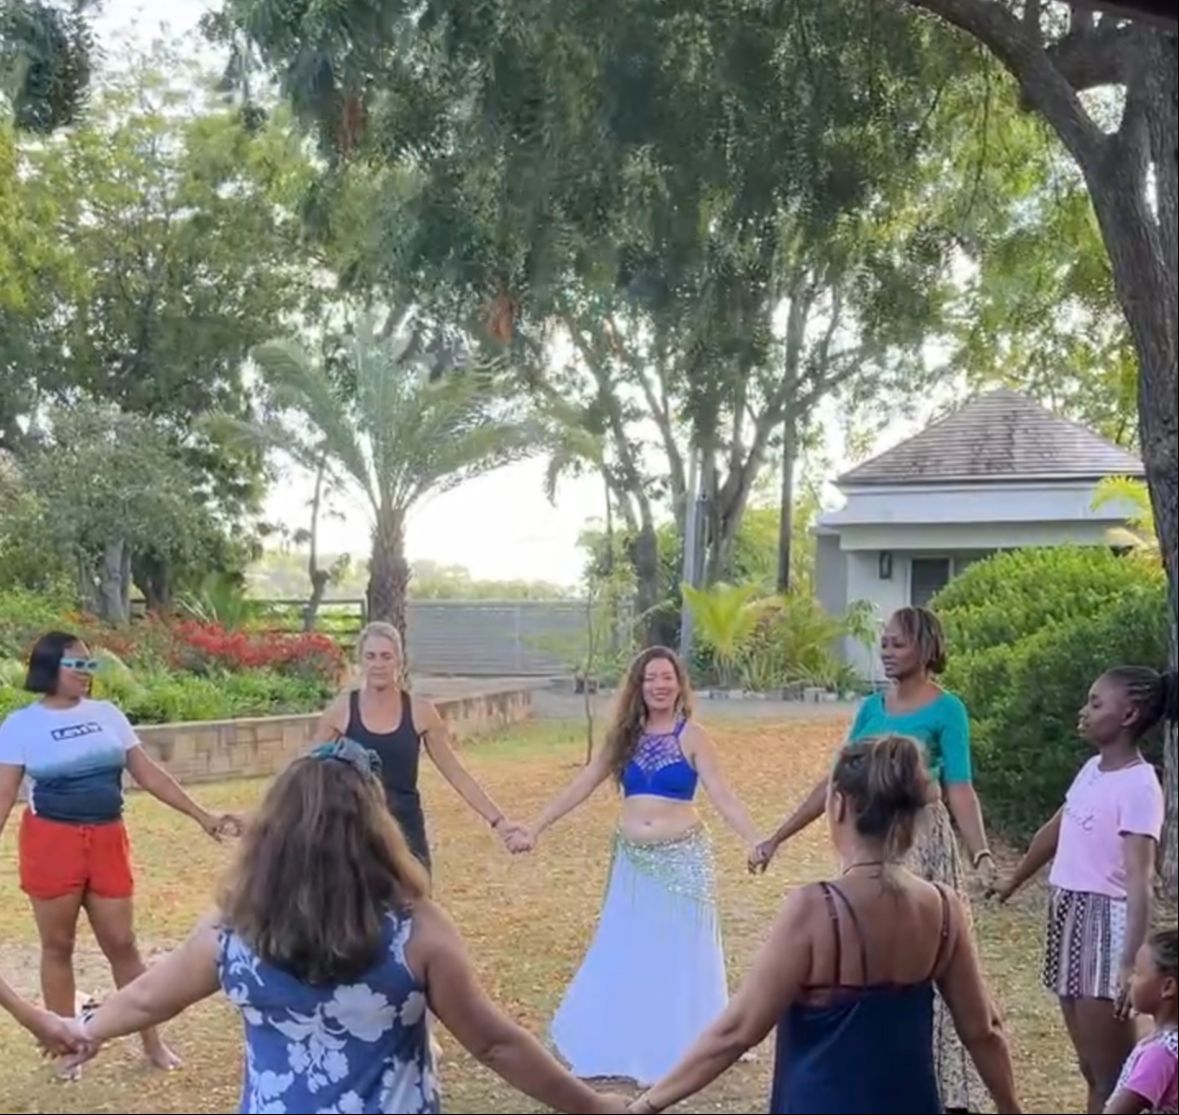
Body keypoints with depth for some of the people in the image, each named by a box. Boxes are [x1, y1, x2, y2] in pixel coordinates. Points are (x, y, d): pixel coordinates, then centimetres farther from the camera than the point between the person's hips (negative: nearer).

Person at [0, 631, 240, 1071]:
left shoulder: (107, 714, 7)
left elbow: (147, 773, 7)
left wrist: (201, 816, 3)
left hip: (107, 841, 3)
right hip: (51, 842, -3)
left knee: (122, 943, 7)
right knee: (58, 946, 8)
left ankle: (152, 1041, 17)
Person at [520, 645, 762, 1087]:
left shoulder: (692, 736, -6)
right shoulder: (624, 736, 5)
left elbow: (723, 797, -12)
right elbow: (581, 786, 8)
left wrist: (756, 842, -24)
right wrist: (538, 827, 5)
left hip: (682, 859, -4)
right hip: (633, 860, 4)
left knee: (680, 954, 5)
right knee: (622, 956, 8)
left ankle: (678, 1052, 18)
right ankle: (617, 1051, 20)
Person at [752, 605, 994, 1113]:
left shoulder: (946, 710, -8)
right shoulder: (871, 708, 7)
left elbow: (959, 789, -15)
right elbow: (837, 781, 9)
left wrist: (981, 854, -32)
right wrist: (777, 838, 6)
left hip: (922, 844, -6)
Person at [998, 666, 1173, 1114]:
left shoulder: (1139, 786, -17)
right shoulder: (1093, 769, 8)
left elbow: (1139, 882, -25)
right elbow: (1055, 831, 23)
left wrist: (1129, 963, -33)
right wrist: (1013, 883, 36)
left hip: (1105, 922, -8)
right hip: (1068, 915, 9)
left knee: (1113, 1076, -3)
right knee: (1092, 1069, 15)